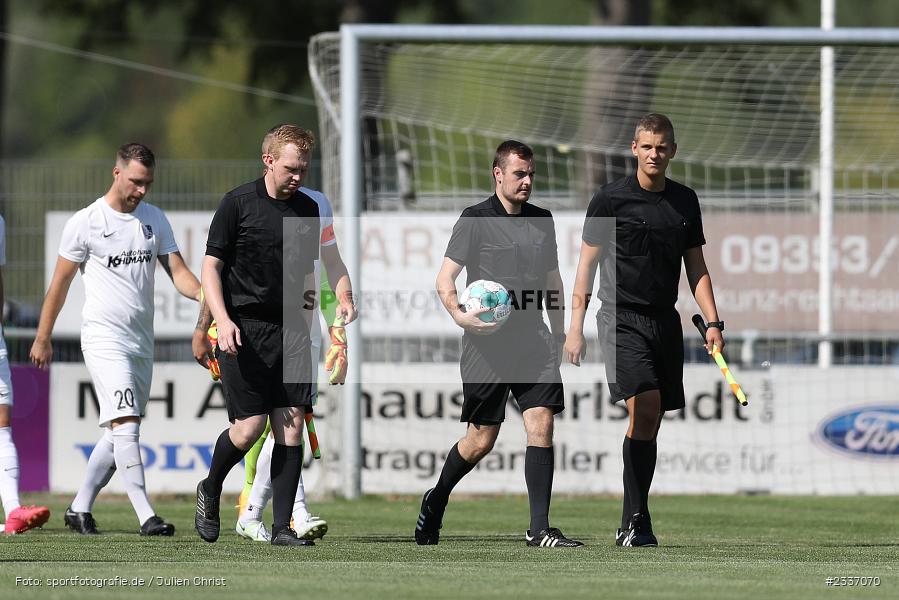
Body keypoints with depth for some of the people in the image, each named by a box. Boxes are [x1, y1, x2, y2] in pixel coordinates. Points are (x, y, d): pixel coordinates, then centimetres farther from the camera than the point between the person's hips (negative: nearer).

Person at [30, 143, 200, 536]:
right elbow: (60, 282, 2)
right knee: (126, 423, -17)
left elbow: (178, 272, 6)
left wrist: (206, 295, -15)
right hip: (104, 337, -6)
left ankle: (80, 508, 21)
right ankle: (145, 516, -23)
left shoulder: (155, 220, 10)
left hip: (142, 341, 6)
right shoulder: (85, 223, -5)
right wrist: (42, 338, 6)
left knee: (119, 431, 9)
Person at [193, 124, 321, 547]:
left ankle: (282, 528, -1)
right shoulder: (238, 203, -3)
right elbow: (211, 265, -3)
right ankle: (210, 490, 20)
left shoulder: (307, 210, 12)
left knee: (291, 425, -4)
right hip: (243, 329, -5)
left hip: (289, 330, 5)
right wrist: (222, 319, -15)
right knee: (250, 426, -9)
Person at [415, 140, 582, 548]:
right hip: (486, 344, -4)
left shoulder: (542, 221, 13)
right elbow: (445, 278, -7)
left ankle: (539, 529, -7)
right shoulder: (475, 220, -4)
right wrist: (459, 314, -24)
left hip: (533, 342, 4)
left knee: (541, 426, -8)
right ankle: (436, 501, 28)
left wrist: (559, 332, 21)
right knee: (481, 440, 1)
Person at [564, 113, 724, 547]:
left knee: (650, 424, 4)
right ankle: (638, 522, -19)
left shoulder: (684, 201, 11)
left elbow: (696, 267, 17)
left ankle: (630, 527, 11)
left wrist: (712, 321, 6)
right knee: (644, 407, -21)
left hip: (665, 321, 5)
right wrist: (575, 328, -7)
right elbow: (587, 264, -1)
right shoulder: (610, 199, -3)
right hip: (622, 318, -5)